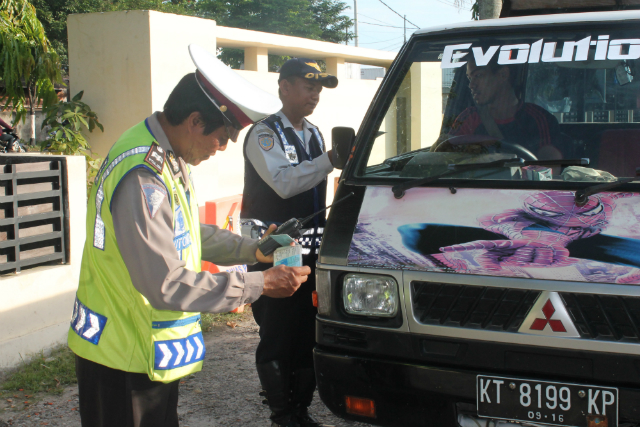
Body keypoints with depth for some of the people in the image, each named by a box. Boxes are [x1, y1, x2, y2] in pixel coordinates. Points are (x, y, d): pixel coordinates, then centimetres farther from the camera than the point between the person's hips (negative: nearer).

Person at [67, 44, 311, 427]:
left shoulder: (170, 158, 5)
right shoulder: (143, 176, -28)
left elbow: (185, 235, 16)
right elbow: (166, 284, -29)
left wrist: (252, 249, 4)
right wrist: (260, 284, -23)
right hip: (123, 357, -10)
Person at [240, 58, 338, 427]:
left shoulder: (313, 134, 18)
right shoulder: (264, 134, -7)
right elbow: (284, 183, -23)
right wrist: (330, 159, -25)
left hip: (309, 250, 8)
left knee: (307, 334, 11)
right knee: (277, 336, -2)